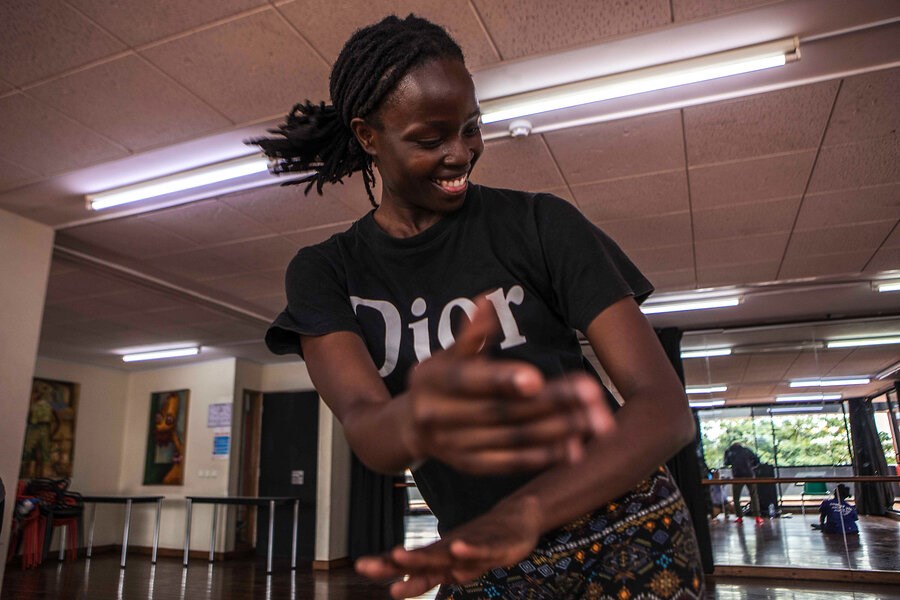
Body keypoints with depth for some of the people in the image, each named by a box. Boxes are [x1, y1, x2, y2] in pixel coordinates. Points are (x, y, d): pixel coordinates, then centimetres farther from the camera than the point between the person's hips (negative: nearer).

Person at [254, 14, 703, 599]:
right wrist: (415, 421, -45)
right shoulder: (324, 274, -5)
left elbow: (667, 408, -17)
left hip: (626, 545, -1)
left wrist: (524, 512, -33)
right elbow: (364, 427, -21)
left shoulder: (541, 223, -11)